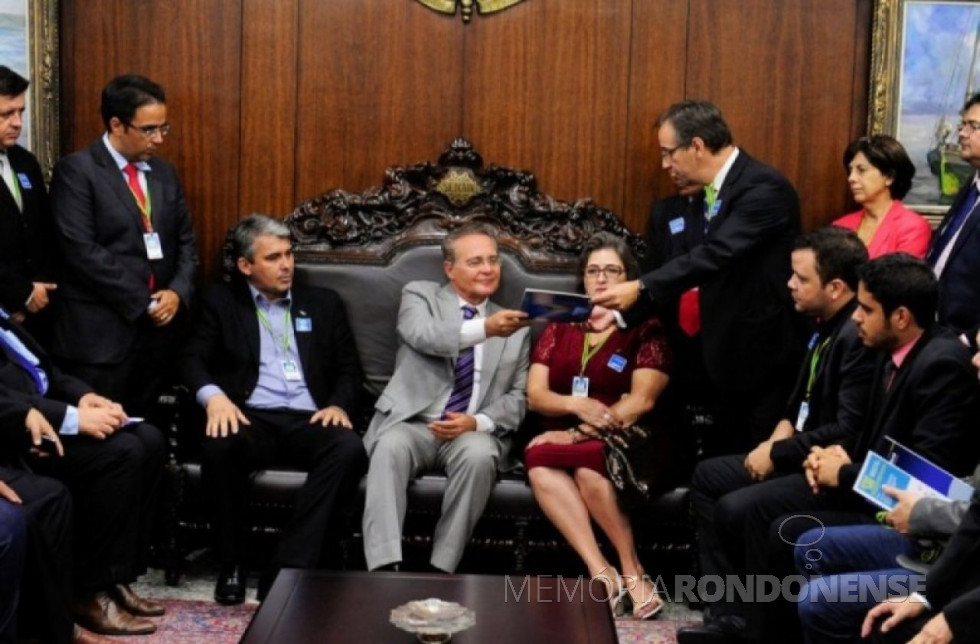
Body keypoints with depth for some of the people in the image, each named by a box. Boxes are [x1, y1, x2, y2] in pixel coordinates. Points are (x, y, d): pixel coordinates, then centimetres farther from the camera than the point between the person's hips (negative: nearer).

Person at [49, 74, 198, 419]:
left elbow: (185, 242, 16)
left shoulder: (164, 173, 15)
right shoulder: (76, 171, -6)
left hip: (158, 326, 6)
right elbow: (82, 251, -14)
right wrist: (143, 302, -12)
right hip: (100, 332, -6)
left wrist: (178, 291, -4)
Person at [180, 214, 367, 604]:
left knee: (349, 449, -32)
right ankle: (231, 565, -15)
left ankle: (288, 571, -31)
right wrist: (214, 395, -17)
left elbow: (349, 367, 17)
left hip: (308, 419, 1)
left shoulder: (324, 303, 20)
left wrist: (338, 404, -5)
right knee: (219, 446, -36)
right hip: (252, 418, -1)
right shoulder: (220, 301, 15)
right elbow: (193, 358, 5)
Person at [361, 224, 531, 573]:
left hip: (474, 433, 2)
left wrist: (477, 422, -11)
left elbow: (518, 397, 10)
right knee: (391, 447, -34)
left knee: (479, 454, -33)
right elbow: (423, 335, -14)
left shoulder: (515, 328, 18)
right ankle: (384, 570, -39)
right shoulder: (419, 295, 10)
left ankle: (441, 570, -25)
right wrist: (484, 328, -30)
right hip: (412, 424, -1)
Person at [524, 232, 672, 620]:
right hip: (564, 436, 3)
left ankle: (631, 572, -21)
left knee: (587, 466, -36)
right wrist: (577, 405, -16)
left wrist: (581, 433, -18)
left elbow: (641, 401, -8)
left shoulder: (646, 329, 5)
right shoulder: (560, 327, 16)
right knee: (539, 464, -32)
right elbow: (535, 395, 7)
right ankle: (601, 573, -35)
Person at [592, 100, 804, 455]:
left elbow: (718, 253, -29)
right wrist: (621, 311, 4)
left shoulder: (765, 187, -17)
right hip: (726, 357, 9)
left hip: (765, 358, -9)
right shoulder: (710, 193, 10)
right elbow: (702, 272, 11)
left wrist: (641, 288, -32)